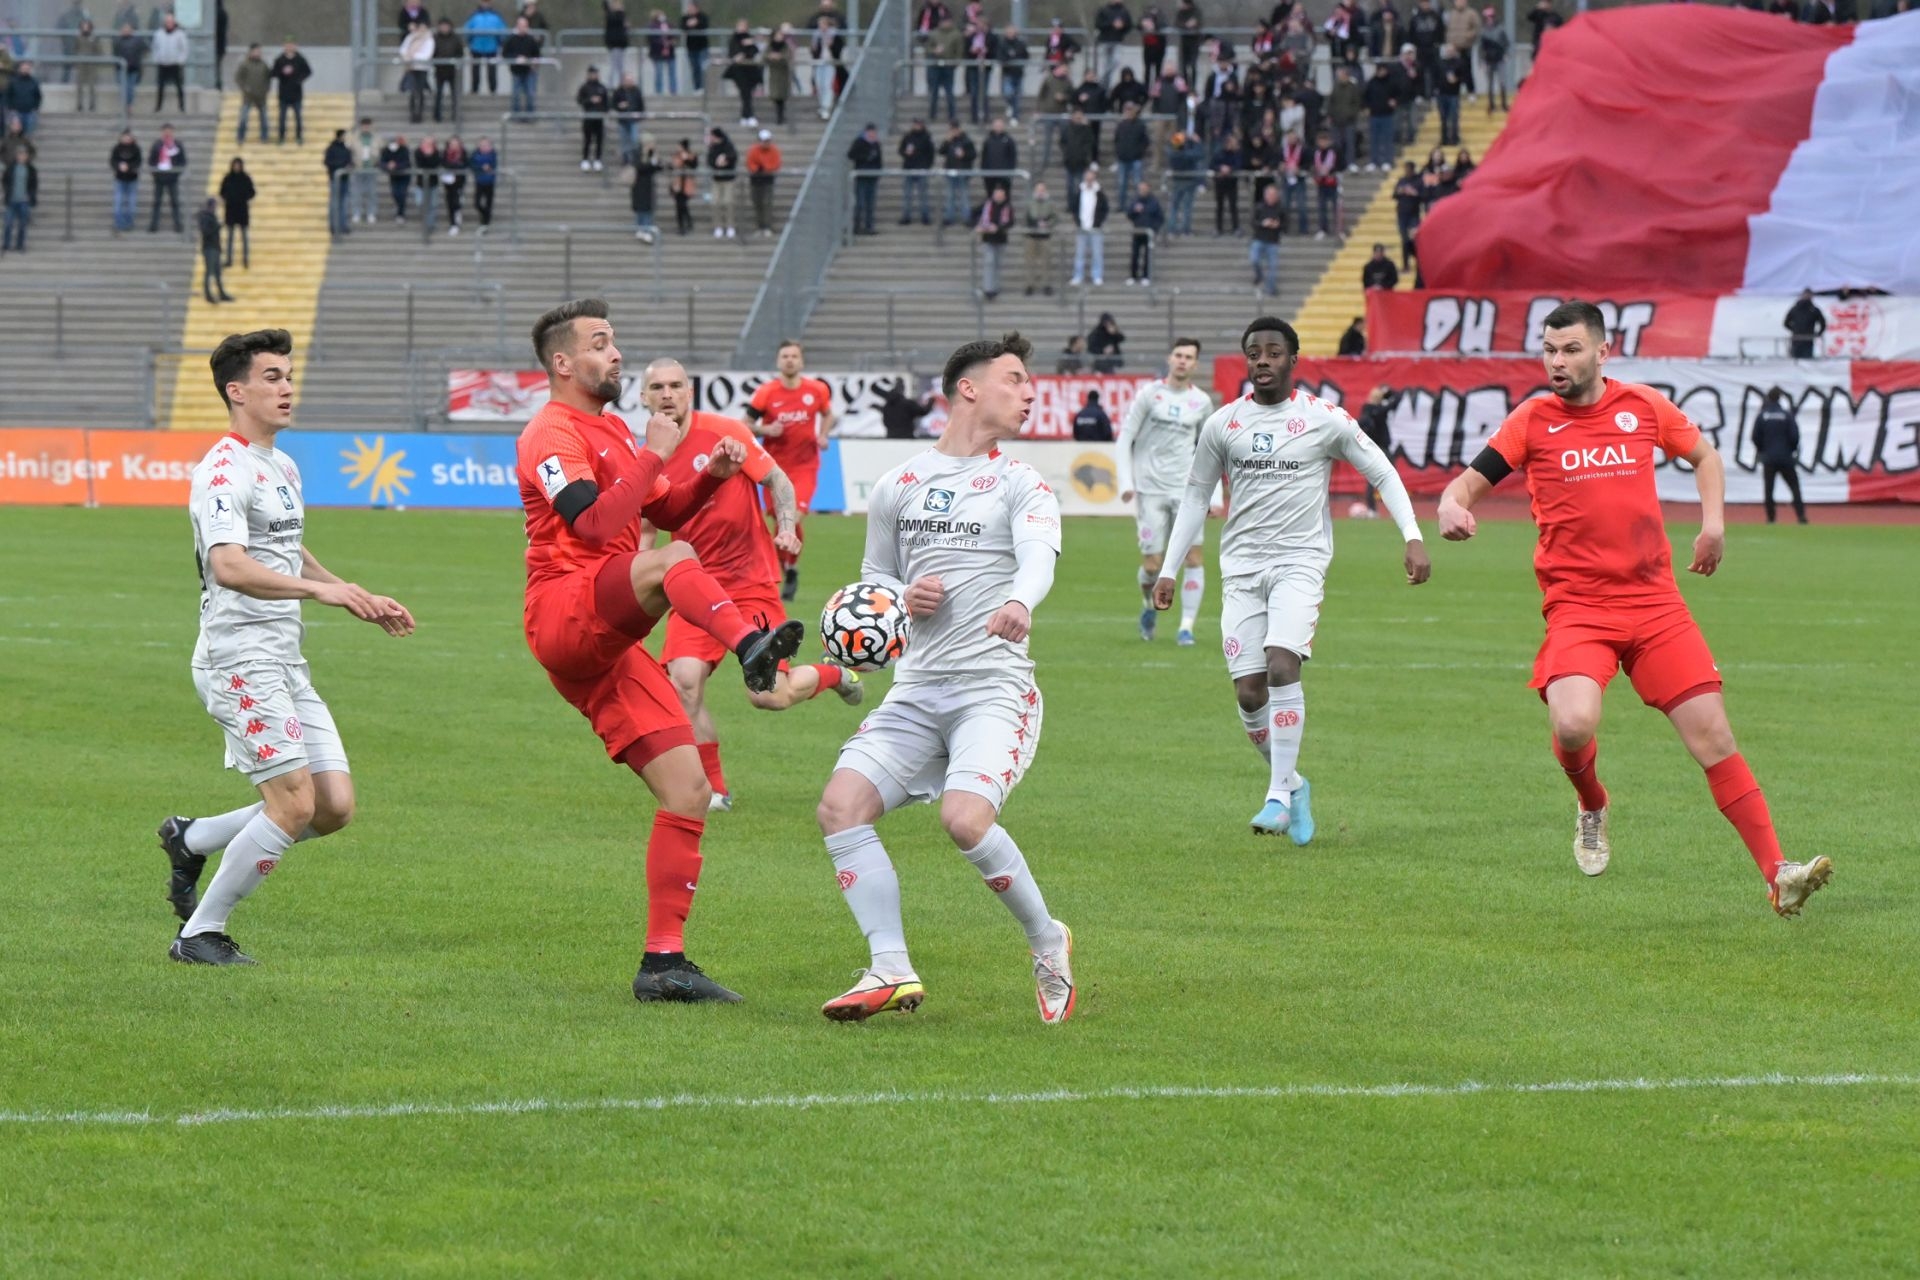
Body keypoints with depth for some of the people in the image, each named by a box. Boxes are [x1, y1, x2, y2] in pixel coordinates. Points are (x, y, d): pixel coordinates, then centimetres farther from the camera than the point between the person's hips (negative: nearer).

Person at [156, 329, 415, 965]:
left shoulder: (283, 468, 17)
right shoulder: (224, 471, -14)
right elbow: (228, 566, -30)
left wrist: (364, 600, 28)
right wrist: (318, 589, -38)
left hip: (284, 659, 9)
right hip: (240, 657, -9)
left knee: (334, 806, 2)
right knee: (294, 804, -14)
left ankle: (192, 839, 19)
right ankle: (200, 934, -1)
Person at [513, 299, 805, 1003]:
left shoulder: (612, 430, 25)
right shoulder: (553, 433, -5)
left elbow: (666, 511, 29)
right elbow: (594, 524, -19)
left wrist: (711, 477, 11)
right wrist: (653, 456, -16)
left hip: (607, 643, 9)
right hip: (563, 613, -9)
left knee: (688, 793, 1)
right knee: (672, 561, -35)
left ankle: (663, 963, 3)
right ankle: (752, 647, -62)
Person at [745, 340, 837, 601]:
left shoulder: (817, 390, -2)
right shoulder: (765, 393, -6)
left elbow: (827, 414, 18)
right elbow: (747, 425, 1)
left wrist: (823, 435, -1)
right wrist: (765, 429, -19)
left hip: (805, 465, 0)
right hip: (775, 464, 0)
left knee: (796, 518, -16)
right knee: (781, 520, 1)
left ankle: (792, 568, 6)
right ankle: (781, 569, 21)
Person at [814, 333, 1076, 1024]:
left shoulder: (1019, 483, 3)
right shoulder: (896, 486, 13)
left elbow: (1038, 554, -17)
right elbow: (873, 579, 24)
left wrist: (1020, 602, -41)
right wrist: (904, 597, -1)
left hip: (995, 688, -4)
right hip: (915, 689, 4)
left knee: (966, 818, -26)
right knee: (840, 805, -15)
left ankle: (1049, 945, -2)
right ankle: (892, 971, -11)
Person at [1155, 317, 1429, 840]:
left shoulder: (1325, 419, -2)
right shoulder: (1222, 424, 6)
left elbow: (1383, 474, 6)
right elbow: (1196, 496, 16)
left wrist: (1413, 537, -6)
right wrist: (1168, 569, 12)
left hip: (1300, 563, -3)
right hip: (1241, 567, 3)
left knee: (1281, 666, -23)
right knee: (1248, 693, -3)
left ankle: (1279, 796, -17)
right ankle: (1292, 784, 20)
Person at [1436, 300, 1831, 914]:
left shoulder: (1643, 407, 7)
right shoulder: (1532, 421, 2)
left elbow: (1704, 455, 25)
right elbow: (1468, 483, 1)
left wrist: (1713, 522, 10)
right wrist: (1452, 508, -22)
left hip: (1654, 600, 2)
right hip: (1576, 605, -2)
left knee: (1712, 735, -5)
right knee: (1574, 725, -27)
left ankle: (1777, 874, -2)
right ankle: (1591, 807, 9)